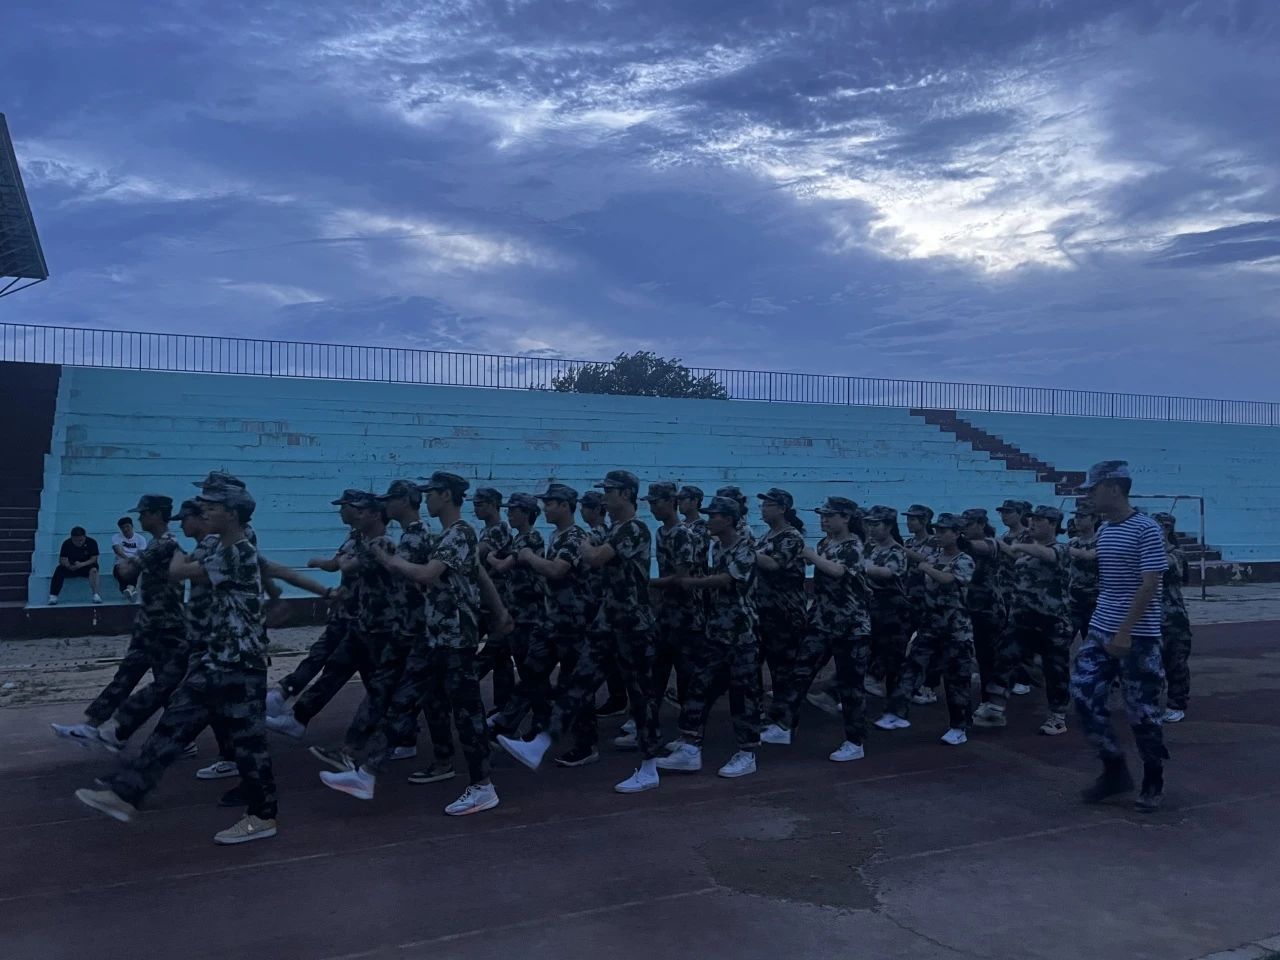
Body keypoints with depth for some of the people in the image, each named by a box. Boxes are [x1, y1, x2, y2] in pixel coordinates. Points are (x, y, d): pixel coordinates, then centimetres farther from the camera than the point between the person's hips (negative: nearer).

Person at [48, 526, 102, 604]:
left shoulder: (92, 542, -10)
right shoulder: (66, 543, -4)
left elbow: (94, 559, -14)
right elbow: (62, 560, -8)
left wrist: (82, 564, -31)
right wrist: (68, 565, -32)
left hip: (86, 566, -2)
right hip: (71, 568, 2)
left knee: (93, 569, -35)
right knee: (59, 570, -27)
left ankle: (96, 595, -39)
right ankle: (53, 596, -24)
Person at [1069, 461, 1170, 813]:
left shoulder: (1146, 529, -13)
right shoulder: (1104, 530, 11)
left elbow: (1150, 585, -17)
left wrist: (1125, 632, -21)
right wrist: (1106, 627, 19)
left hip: (1137, 636, -7)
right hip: (1100, 631, 7)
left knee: (1142, 710, 3)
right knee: (1085, 695, 2)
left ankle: (1154, 782, 21)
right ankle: (1115, 769, 17)